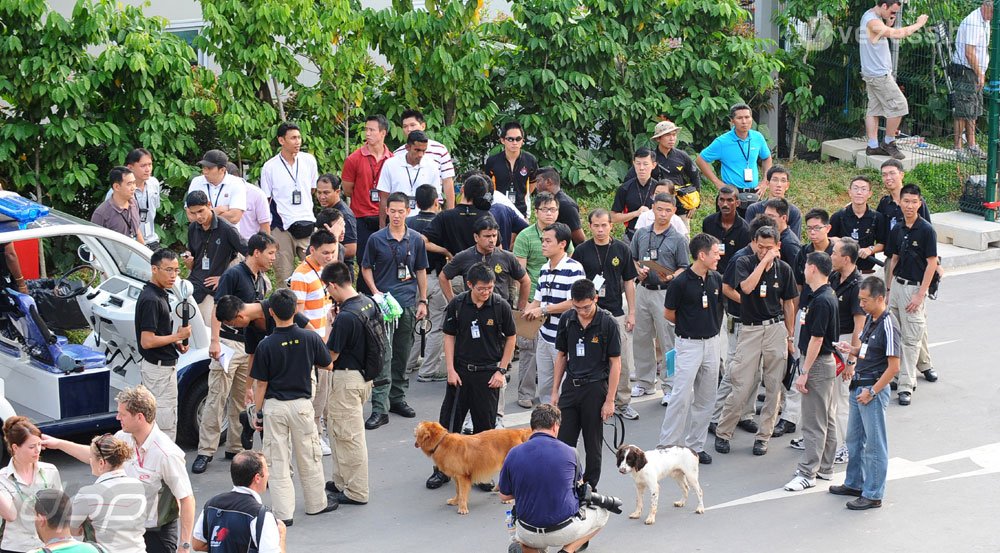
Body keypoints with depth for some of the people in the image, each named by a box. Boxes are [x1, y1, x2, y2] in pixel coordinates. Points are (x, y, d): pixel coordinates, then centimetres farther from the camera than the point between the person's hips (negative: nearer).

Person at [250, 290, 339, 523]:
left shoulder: (266, 345, -12)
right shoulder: (310, 338, -8)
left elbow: (261, 384, -7)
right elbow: (328, 365, 7)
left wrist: (258, 412, 4)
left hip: (274, 407, -1)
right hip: (302, 405, 1)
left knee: (278, 461, 4)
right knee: (309, 459, 16)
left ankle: (283, 513, 2)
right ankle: (317, 503, 29)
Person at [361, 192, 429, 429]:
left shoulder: (416, 239, 5)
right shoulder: (376, 239, -2)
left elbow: (421, 271, 13)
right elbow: (366, 268, 7)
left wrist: (423, 301, 9)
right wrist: (375, 292, -7)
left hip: (408, 303, 3)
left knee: (402, 355, 12)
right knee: (383, 355, -10)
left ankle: (397, 398, 26)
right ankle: (380, 409, -12)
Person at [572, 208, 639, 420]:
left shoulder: (621, 249, 3)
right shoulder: (582, 251, -1)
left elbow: (629, 282, 7)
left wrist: (632, 312, 4)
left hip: (616, 312, 1)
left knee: (623, 361, 3)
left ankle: (622, 402, 16)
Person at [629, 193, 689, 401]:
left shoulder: (678, 239, -2)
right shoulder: (641, 234, 9)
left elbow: (684, 269, -2)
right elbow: (633, 259, 17)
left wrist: (670, 277, -20)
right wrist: (638, 271, -3)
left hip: (666, 293, -4)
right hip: (643, 290, 5)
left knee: (668, 341, -3)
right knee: (641, 338, 11)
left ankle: (670, 386, 3)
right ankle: (645, 382, 23)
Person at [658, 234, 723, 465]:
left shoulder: (716, 279, 3)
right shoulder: (681, 282, -14)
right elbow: (668, 313, -3)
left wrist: (712, 327, 12)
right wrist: (688, 326, 8)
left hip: (712, 343, 6)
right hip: (689, 344, -6)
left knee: (705, 398, 9)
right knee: (682, 396, -9)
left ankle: (695, 445, 17)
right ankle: (668, 446, -1)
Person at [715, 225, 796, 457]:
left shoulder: (783, 269, 4)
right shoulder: (744, 263, -2)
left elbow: (788, 303, 12)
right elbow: (746, 287, -22)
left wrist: (790, 335, 13)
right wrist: (764, 262, -18)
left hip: (776, 328, 2)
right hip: (750, 329, -2)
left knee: (774, 387, 4)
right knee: (742, 386, -6)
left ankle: (763, 436, 14)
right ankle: (723, 433, 8)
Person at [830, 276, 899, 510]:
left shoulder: (888, 325, -19)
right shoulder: (870, 319, 9)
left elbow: (893, 366, -20)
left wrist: (872, 391, -19)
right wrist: (852, 350, 2)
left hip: (874, 388, -10)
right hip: (858, 385, 10)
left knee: (874, 444, -1)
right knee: (854, 439, 20)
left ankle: (873, 495, 7)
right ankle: (855, 484, 34)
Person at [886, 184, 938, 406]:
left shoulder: (926, 230, -12)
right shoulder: (897, 230, 6)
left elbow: (932, 264, -12)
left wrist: (920, 295, -15)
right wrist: (888, 289, 12)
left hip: (915, 287, -6)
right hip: (897, 285, 6)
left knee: (911, 338, -4)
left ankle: (906, 386, 0)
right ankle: (906, 375, 21)